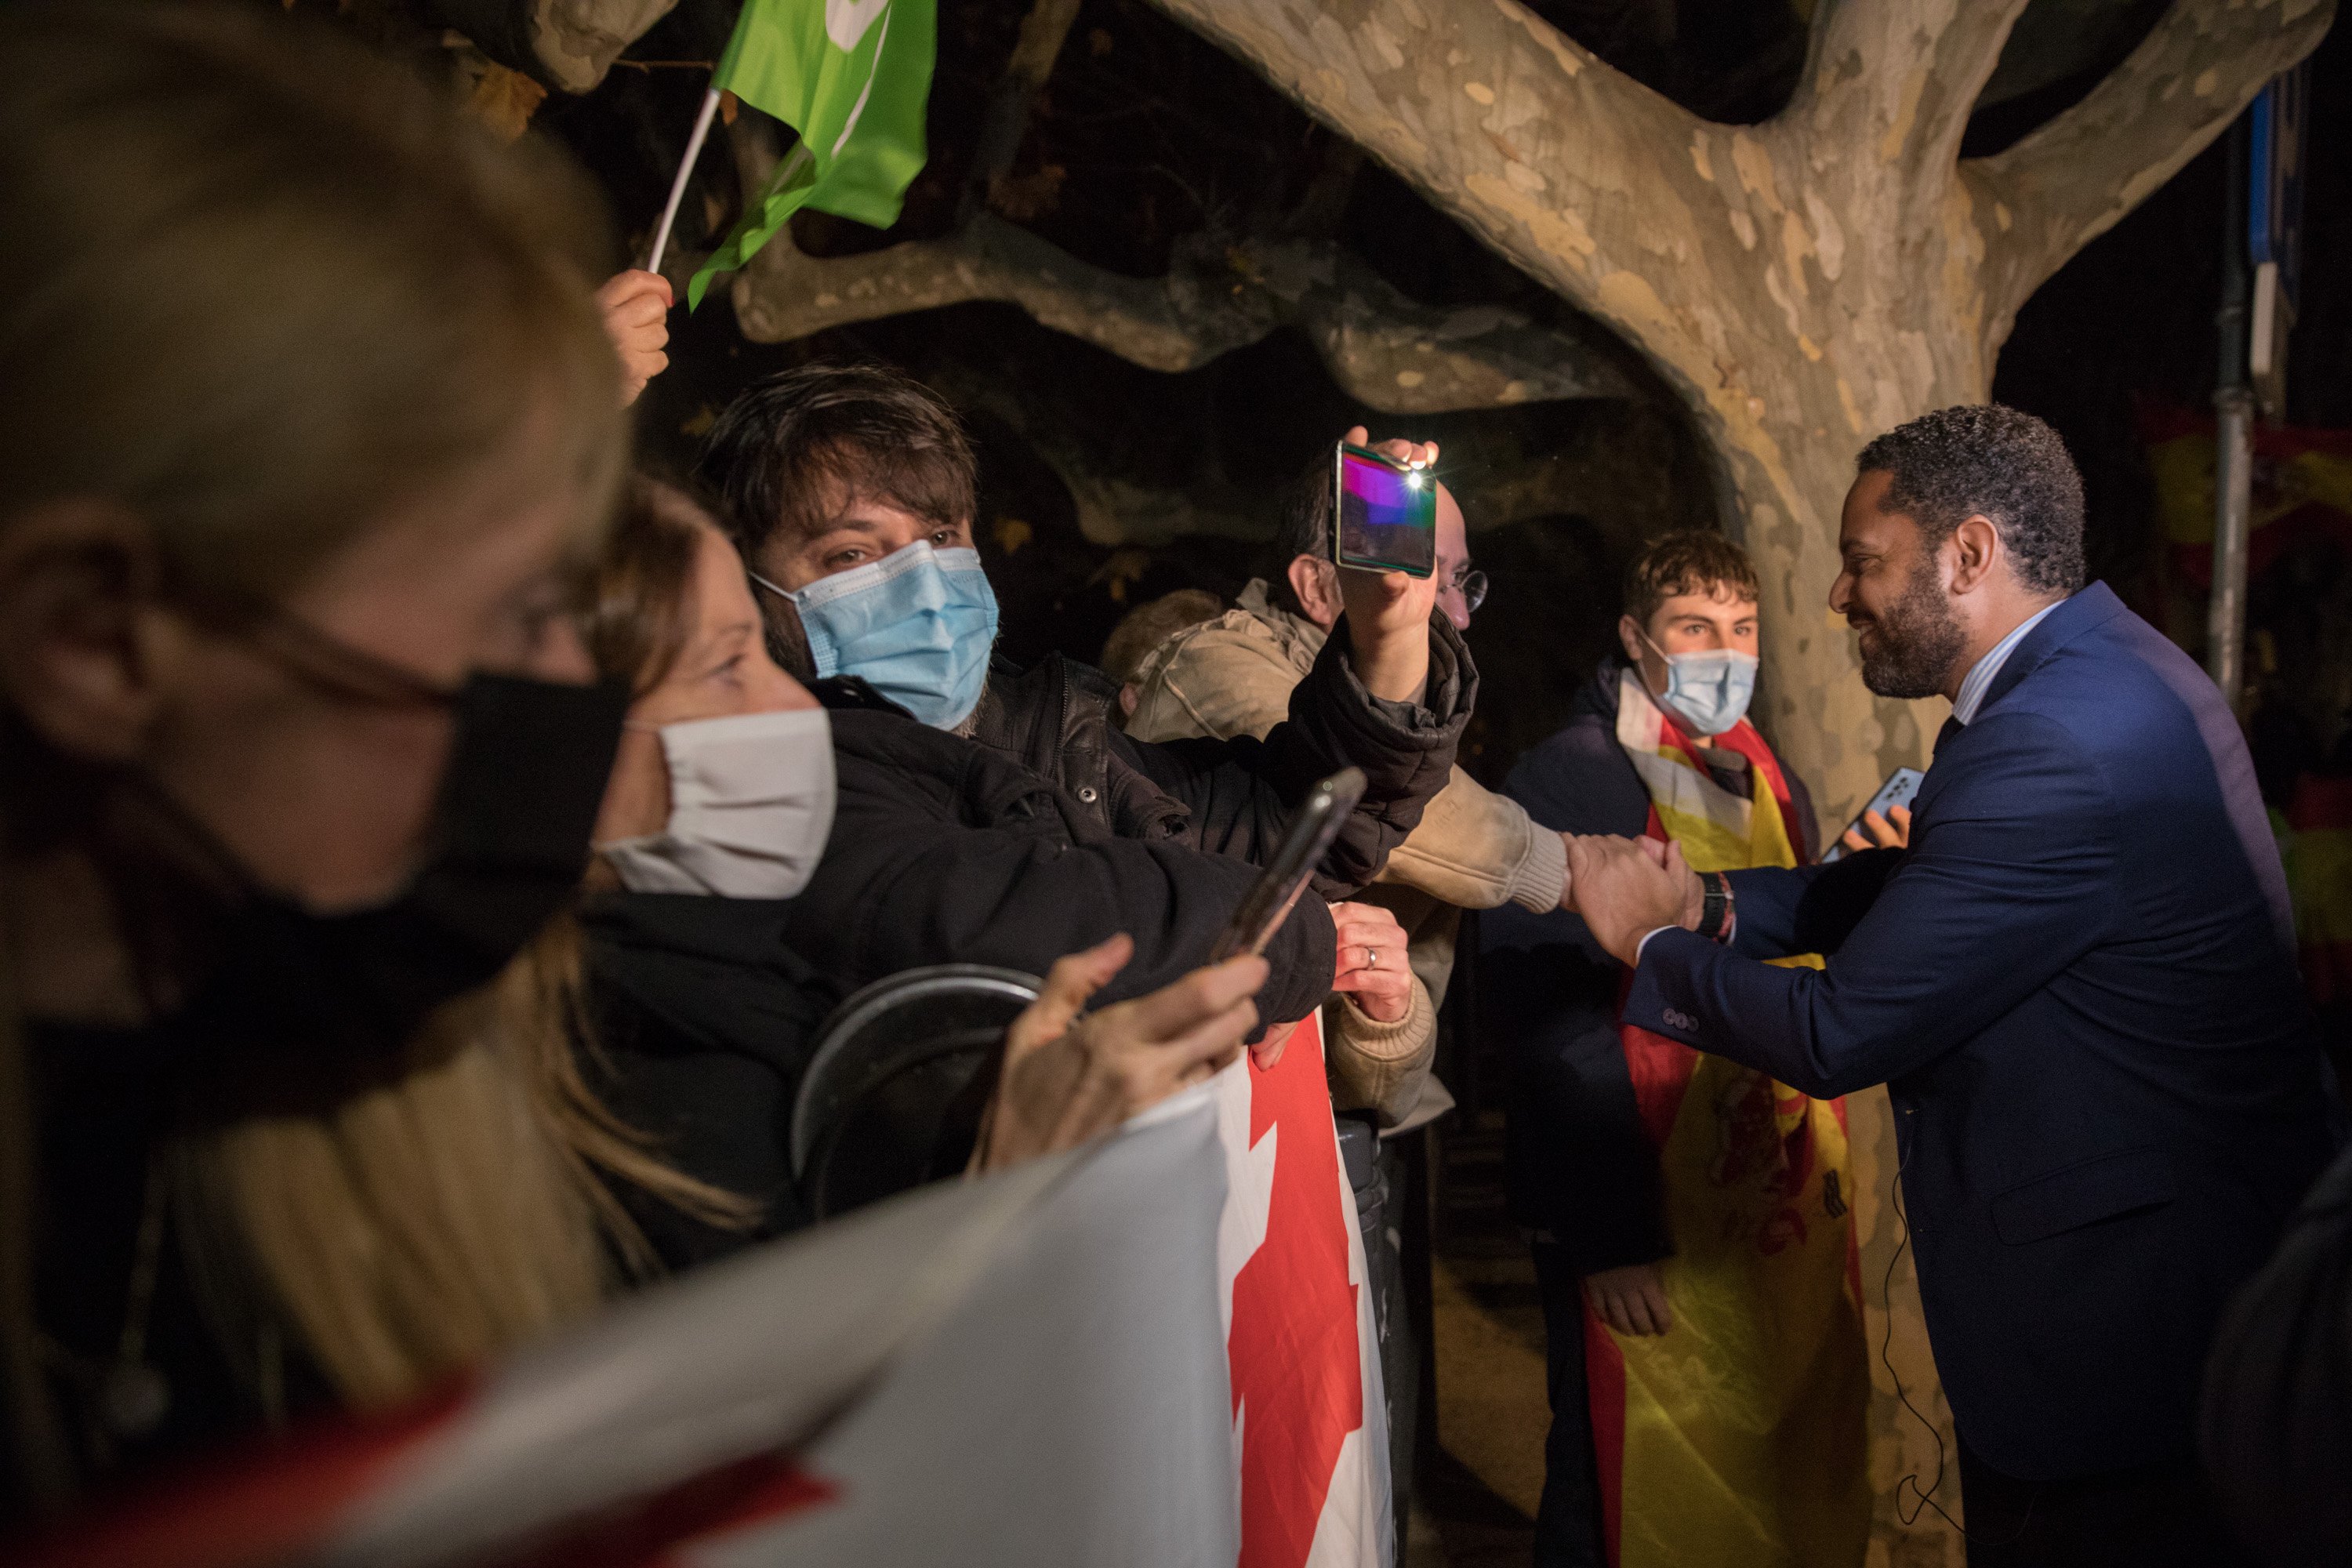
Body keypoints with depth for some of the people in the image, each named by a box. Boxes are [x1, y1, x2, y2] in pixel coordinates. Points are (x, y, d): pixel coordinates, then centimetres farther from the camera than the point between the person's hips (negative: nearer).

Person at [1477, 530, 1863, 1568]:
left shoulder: (1772, 785, 13)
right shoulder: (1566, 784, -11)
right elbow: (1542, 1021, -17)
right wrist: (1607, 1239, -20)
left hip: (1790, 1220, 7)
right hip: (1651, 1241, -7)